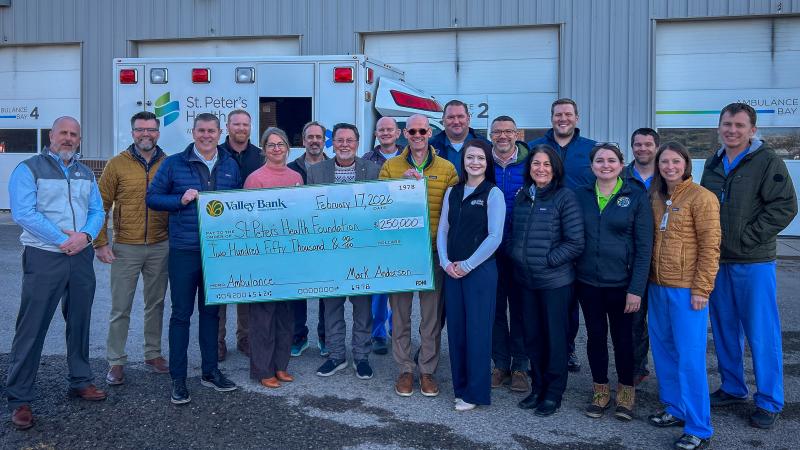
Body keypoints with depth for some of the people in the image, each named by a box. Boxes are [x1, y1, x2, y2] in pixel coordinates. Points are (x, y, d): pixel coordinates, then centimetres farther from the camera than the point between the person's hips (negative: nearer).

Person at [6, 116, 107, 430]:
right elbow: (24, 213, -14)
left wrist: (85, 236, -12)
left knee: (80, 322, 13)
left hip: (82, 257, 5)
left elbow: (97, 211, 8)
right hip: (43, 258, -5)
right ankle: (19, 398, 6)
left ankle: (80, 381, 28)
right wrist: (63, 239, -17)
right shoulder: (28, 169, -3)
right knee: (32, 328, -2)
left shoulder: (86, 174, 14)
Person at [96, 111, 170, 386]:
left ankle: (153, 355, 26)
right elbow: (101, 206, 0)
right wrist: (101, 243, -6)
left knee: (155, 304, 13)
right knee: (121, 308, 4)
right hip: (125, 248, -2)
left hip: (160, 247, 2)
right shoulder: (117, 165, -1)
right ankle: (116, 362, 15)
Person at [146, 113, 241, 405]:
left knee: (211, 310, 13)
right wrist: (181, 199, -14)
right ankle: (178, 379, 11)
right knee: (181, 313, 2)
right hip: (184, 249, -3)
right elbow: (152, 198, 1)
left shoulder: (230, 166, 10)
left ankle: (210, 372, 25)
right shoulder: (174, 164, 0)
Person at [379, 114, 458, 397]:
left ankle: (427, 370, 21)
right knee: (400, 313, 8)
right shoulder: (391, 167, 6)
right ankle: (405, 369, 22)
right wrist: (400, 183, -14)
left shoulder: (447, 169, 4)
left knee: (432, 315, 7)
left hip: (433, 250, 0)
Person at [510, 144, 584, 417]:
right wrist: (515, 254, 1)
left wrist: (546, 260, -14)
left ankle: (553, 393, 20)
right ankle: (537, 387, 29)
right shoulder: (522, 196, 8)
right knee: (532, 336, 13)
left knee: (555, 337, 6)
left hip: (555, 280, -5)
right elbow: (513, 233, 18)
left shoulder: (565, 197, -9)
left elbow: (575, 243, -12)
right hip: (526, 280, 5)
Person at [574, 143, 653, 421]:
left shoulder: (636, 197, -5)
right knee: (595, 336, 12)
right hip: (588, 281, 2)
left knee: (623, 337, 9)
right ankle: (600, 390, 27)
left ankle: (626, 391, 28)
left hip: (621, 282, -2)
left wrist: (637, 288, -11)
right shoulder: (580, 195, 3)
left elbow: (644, 246, -7)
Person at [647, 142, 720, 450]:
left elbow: (710, 247, -11)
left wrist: (701, 289, -15)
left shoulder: (701, 197, -8)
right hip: (658, 287, 7)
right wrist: (648, 279, 10)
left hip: (687, 290, -6)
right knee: (662, 351, 13)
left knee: (689, 358, -3)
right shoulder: (655, 197, 11)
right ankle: (675, 408, 29)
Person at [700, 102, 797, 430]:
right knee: (724, 328, 13)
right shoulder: (713, 164, 11)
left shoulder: (767, 162, -6)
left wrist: (747, 238, -15)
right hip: (717, 261, 6)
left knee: (762, 332, 1)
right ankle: (732, 388, 29)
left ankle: (769, 402, 13)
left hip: (754, 262, -6)